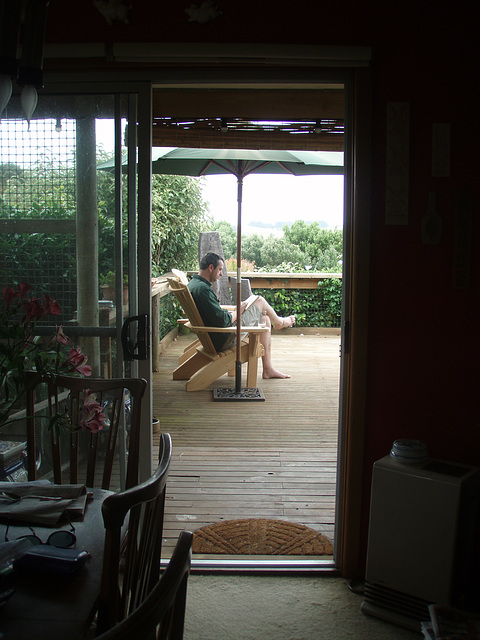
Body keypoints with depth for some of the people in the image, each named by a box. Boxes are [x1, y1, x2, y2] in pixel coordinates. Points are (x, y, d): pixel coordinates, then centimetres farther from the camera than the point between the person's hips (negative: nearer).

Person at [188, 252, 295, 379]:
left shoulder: (193, 284, 7)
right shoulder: (203, 289, -26)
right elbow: (222, 320, -29)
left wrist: (233, 311, 8)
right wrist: (237, 312, -9)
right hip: (223, 340, -10)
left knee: (264, 318, 17)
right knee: (260, 301, 2)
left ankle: (268, 369, 19)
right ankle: (279, 322, 37)